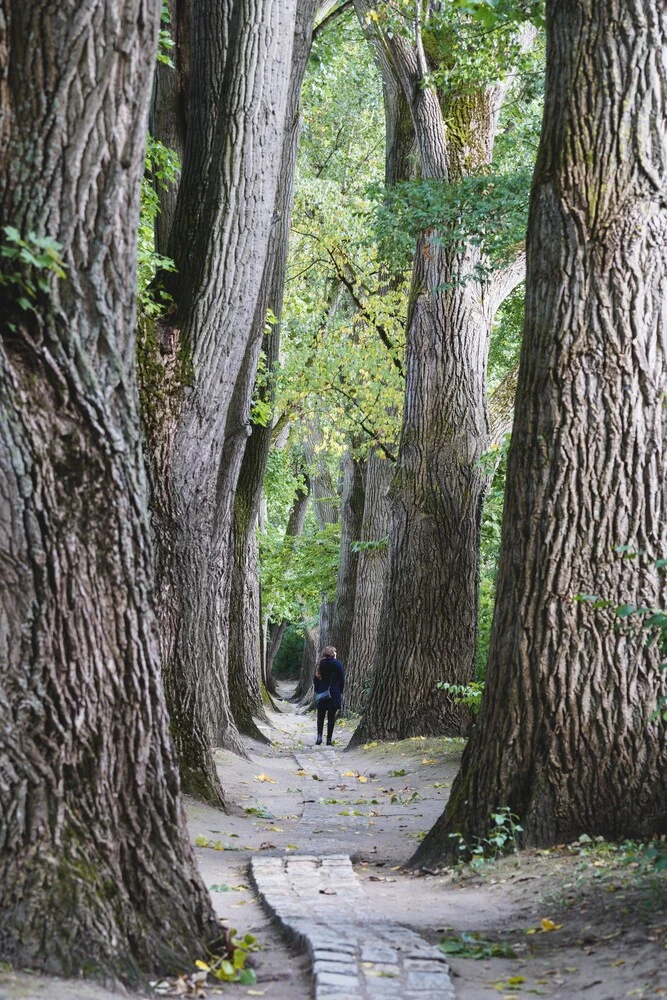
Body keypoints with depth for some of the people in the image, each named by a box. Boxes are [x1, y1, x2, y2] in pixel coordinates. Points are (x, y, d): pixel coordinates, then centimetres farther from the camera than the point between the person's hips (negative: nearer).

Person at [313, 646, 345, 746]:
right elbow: (342, 679, -4)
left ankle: (319, 736, -5)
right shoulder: (337, 664, -7)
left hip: (322, 693, 2)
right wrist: (340, 692, 7)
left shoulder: (321, 664, 0)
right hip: (334, 694, -2)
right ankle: (329, 739, 3)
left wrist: (317, 691, 12)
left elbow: (316, 679, 2)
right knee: (331, 717, 4)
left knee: (320, 716, 12)